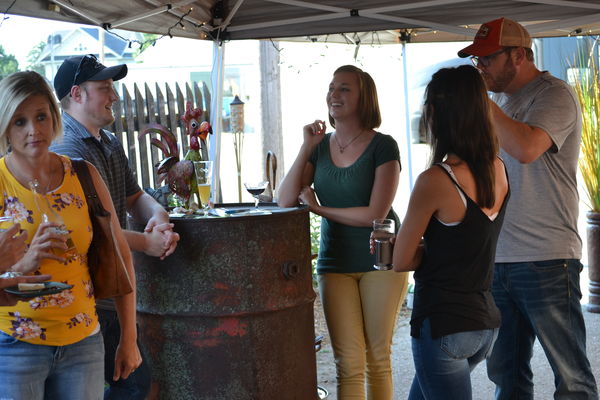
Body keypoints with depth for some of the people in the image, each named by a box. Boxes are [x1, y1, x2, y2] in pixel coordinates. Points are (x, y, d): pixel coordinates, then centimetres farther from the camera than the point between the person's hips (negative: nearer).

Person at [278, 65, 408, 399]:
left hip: (381, 259, -3)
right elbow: (286, 201, -4)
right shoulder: (320, 146, 5)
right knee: (348, 362, 0)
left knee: (378, 356, 8)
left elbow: (376, 213, -17)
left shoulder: (382, 146, -9)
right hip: (336, 263, 3)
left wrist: (318, 208, -9)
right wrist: (306, 148, -9)